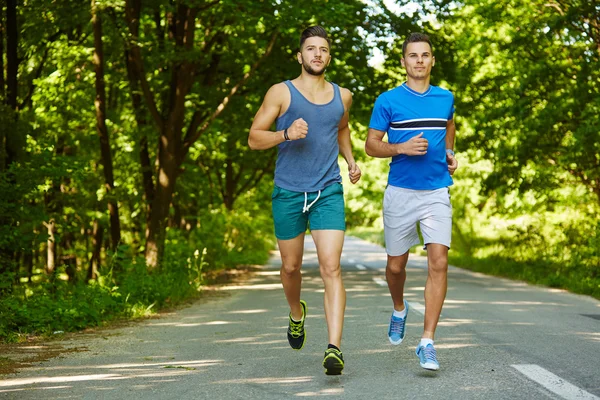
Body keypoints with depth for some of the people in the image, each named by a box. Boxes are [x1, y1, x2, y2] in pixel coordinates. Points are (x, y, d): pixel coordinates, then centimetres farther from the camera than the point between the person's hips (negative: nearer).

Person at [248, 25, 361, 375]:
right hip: (288, 193, -1)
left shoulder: (342, 96, 10)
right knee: (291, 266, 13)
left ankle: (335, 348, -19)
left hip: (329, 192, 1)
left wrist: (351, 160, 14)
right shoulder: (281, 93, -1)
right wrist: (286, 134, -20)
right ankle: (297, 313, 45)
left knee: (331, 268, -13)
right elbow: (254, 138, -2)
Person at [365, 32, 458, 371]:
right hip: (400, 193, -1)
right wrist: (402, 147, -16)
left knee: (439, 263, -13)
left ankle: (427, 343, -11)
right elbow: (371, 145, 1)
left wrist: (450, 154, 11)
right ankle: (400, 309, 43)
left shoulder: (445, 98, 8)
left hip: (437, 193, 1)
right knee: (396, 265, 9)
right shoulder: (388, 101, -2)